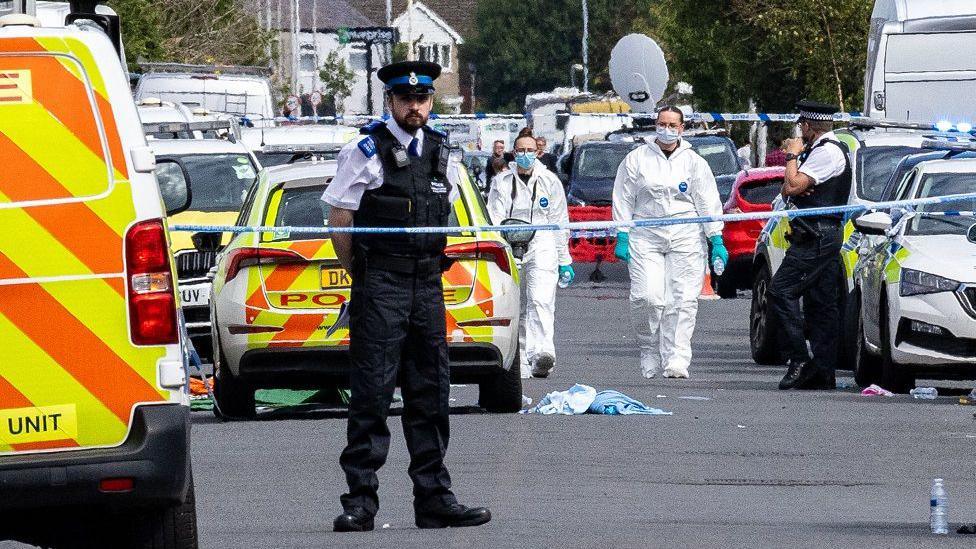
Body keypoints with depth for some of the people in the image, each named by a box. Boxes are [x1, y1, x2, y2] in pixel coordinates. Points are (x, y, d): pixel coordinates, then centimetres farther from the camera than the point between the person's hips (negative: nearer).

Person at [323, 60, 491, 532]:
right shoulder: (366, 152, -3)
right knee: (371, 393, -7)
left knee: (431, 395, 7)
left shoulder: (441, 155, 13)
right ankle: (360, 501, -6)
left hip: (427, 285, 5)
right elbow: (339, 218, -2)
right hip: (379, 289, -5)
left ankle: (434, 498, 11)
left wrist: (430, 270, 16)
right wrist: (361, 275, 2)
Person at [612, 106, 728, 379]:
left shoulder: (694, 162, 10)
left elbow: (708, 203, 9)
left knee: (682, 300, -7)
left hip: (685, 238, 0)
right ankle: (650, 351, 6)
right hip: (645, 237, 0)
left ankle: (676, 359, -6)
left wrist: (716, 241, 3)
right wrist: (622, 238, 2)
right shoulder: (636, 159, 9)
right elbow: (624, 200, 9)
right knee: (647, 297, -14)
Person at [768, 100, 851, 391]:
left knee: (781, 291, -15)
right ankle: (823, 374, 6)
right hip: (826, 237, 11)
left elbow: (793, 186, -18)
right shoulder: (821, 150, 21)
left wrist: (792, 156, -3)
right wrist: (794, 188, -4)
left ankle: (799, 359, -18)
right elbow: (787, 190, 19)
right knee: (822, 305, 7)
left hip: (816, 238, -11)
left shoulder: (827, 152, -12)